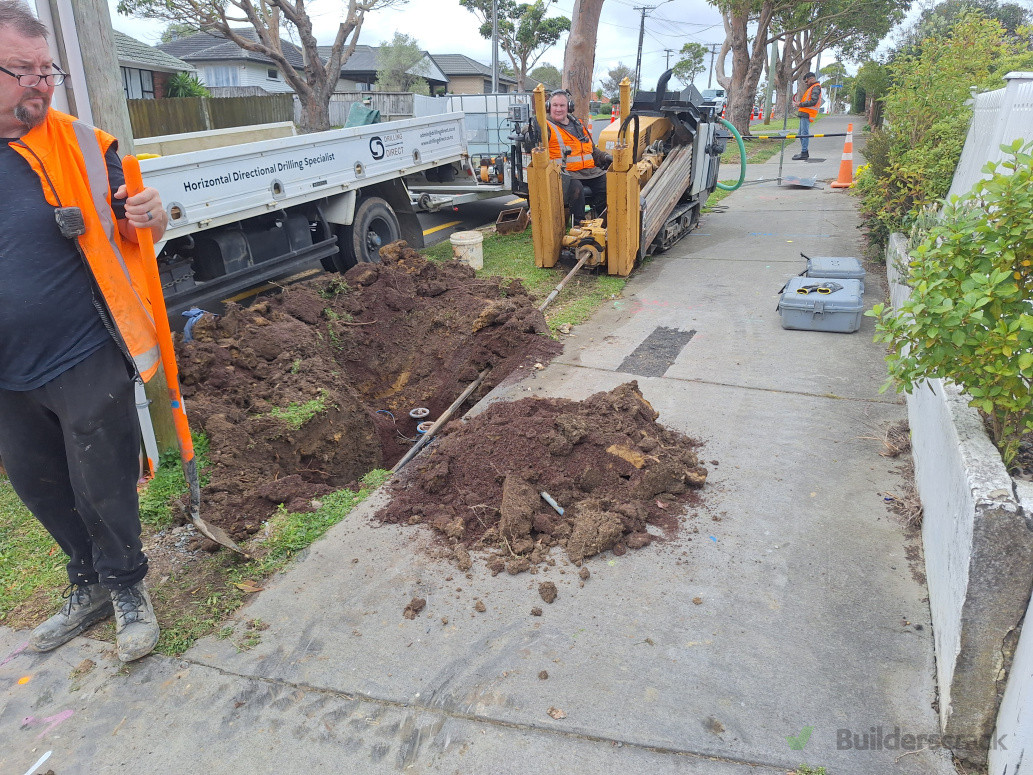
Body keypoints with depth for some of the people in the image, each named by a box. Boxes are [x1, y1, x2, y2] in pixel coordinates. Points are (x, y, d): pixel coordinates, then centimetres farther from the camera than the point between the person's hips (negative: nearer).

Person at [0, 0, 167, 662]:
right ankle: (90, 587, 41)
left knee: (103, 491, 6)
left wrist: (149, 219, -17)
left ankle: (128, 590, 31)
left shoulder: (79, 146, -5)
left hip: (88, 365, -3)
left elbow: (127, 234, 4)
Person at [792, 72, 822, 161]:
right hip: (804, 113, 11)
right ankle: (804, 152, 18)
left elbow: (813, 101, -18)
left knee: (804, 133, -13)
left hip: (807, 113, -11)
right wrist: (799, 102, 11)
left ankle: (804, 153, -15)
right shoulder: (812, 88, 26)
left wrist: (800, 104, -14)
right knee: (801, 133, 13)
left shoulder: (816, 88, -6)